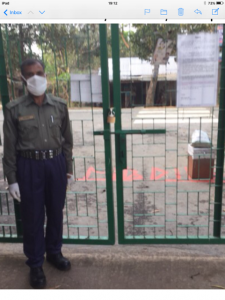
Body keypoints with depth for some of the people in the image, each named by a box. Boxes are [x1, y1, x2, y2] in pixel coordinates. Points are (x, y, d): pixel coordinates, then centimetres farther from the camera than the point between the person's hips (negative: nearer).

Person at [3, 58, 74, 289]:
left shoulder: (59, 106, 1)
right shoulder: (14, 109, -6)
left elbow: (67, 140, 8)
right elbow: (9, 147, -4)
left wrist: (68, 168, 9)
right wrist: (11, 179, -5)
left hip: (56, 163, 3)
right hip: (29, 166, -2)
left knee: (56, 211, 15)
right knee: (32, 216, 7)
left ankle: (54, 252, 39)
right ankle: (35, 264, 26)